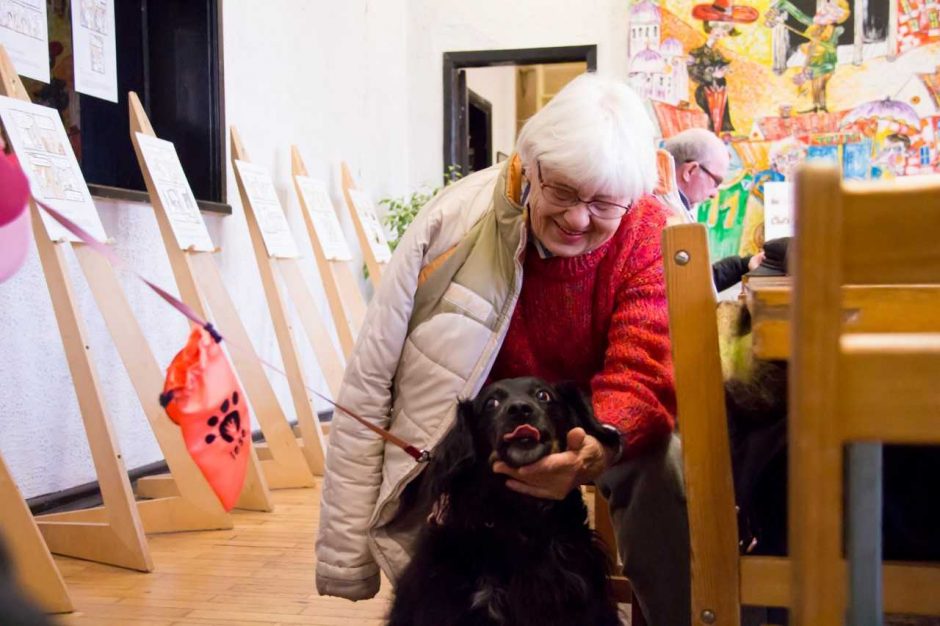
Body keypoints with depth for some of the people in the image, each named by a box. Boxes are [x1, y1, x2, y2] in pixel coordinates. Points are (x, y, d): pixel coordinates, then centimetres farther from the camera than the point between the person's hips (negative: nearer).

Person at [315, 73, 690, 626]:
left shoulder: (650, 236, -16)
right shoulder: (456, 221, -19)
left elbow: (643, 377, -24)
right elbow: (368, 387, -16)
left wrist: (599, 449, -50)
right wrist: (347, 562, -16)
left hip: (591, 435, 2)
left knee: (666, 466, -27)